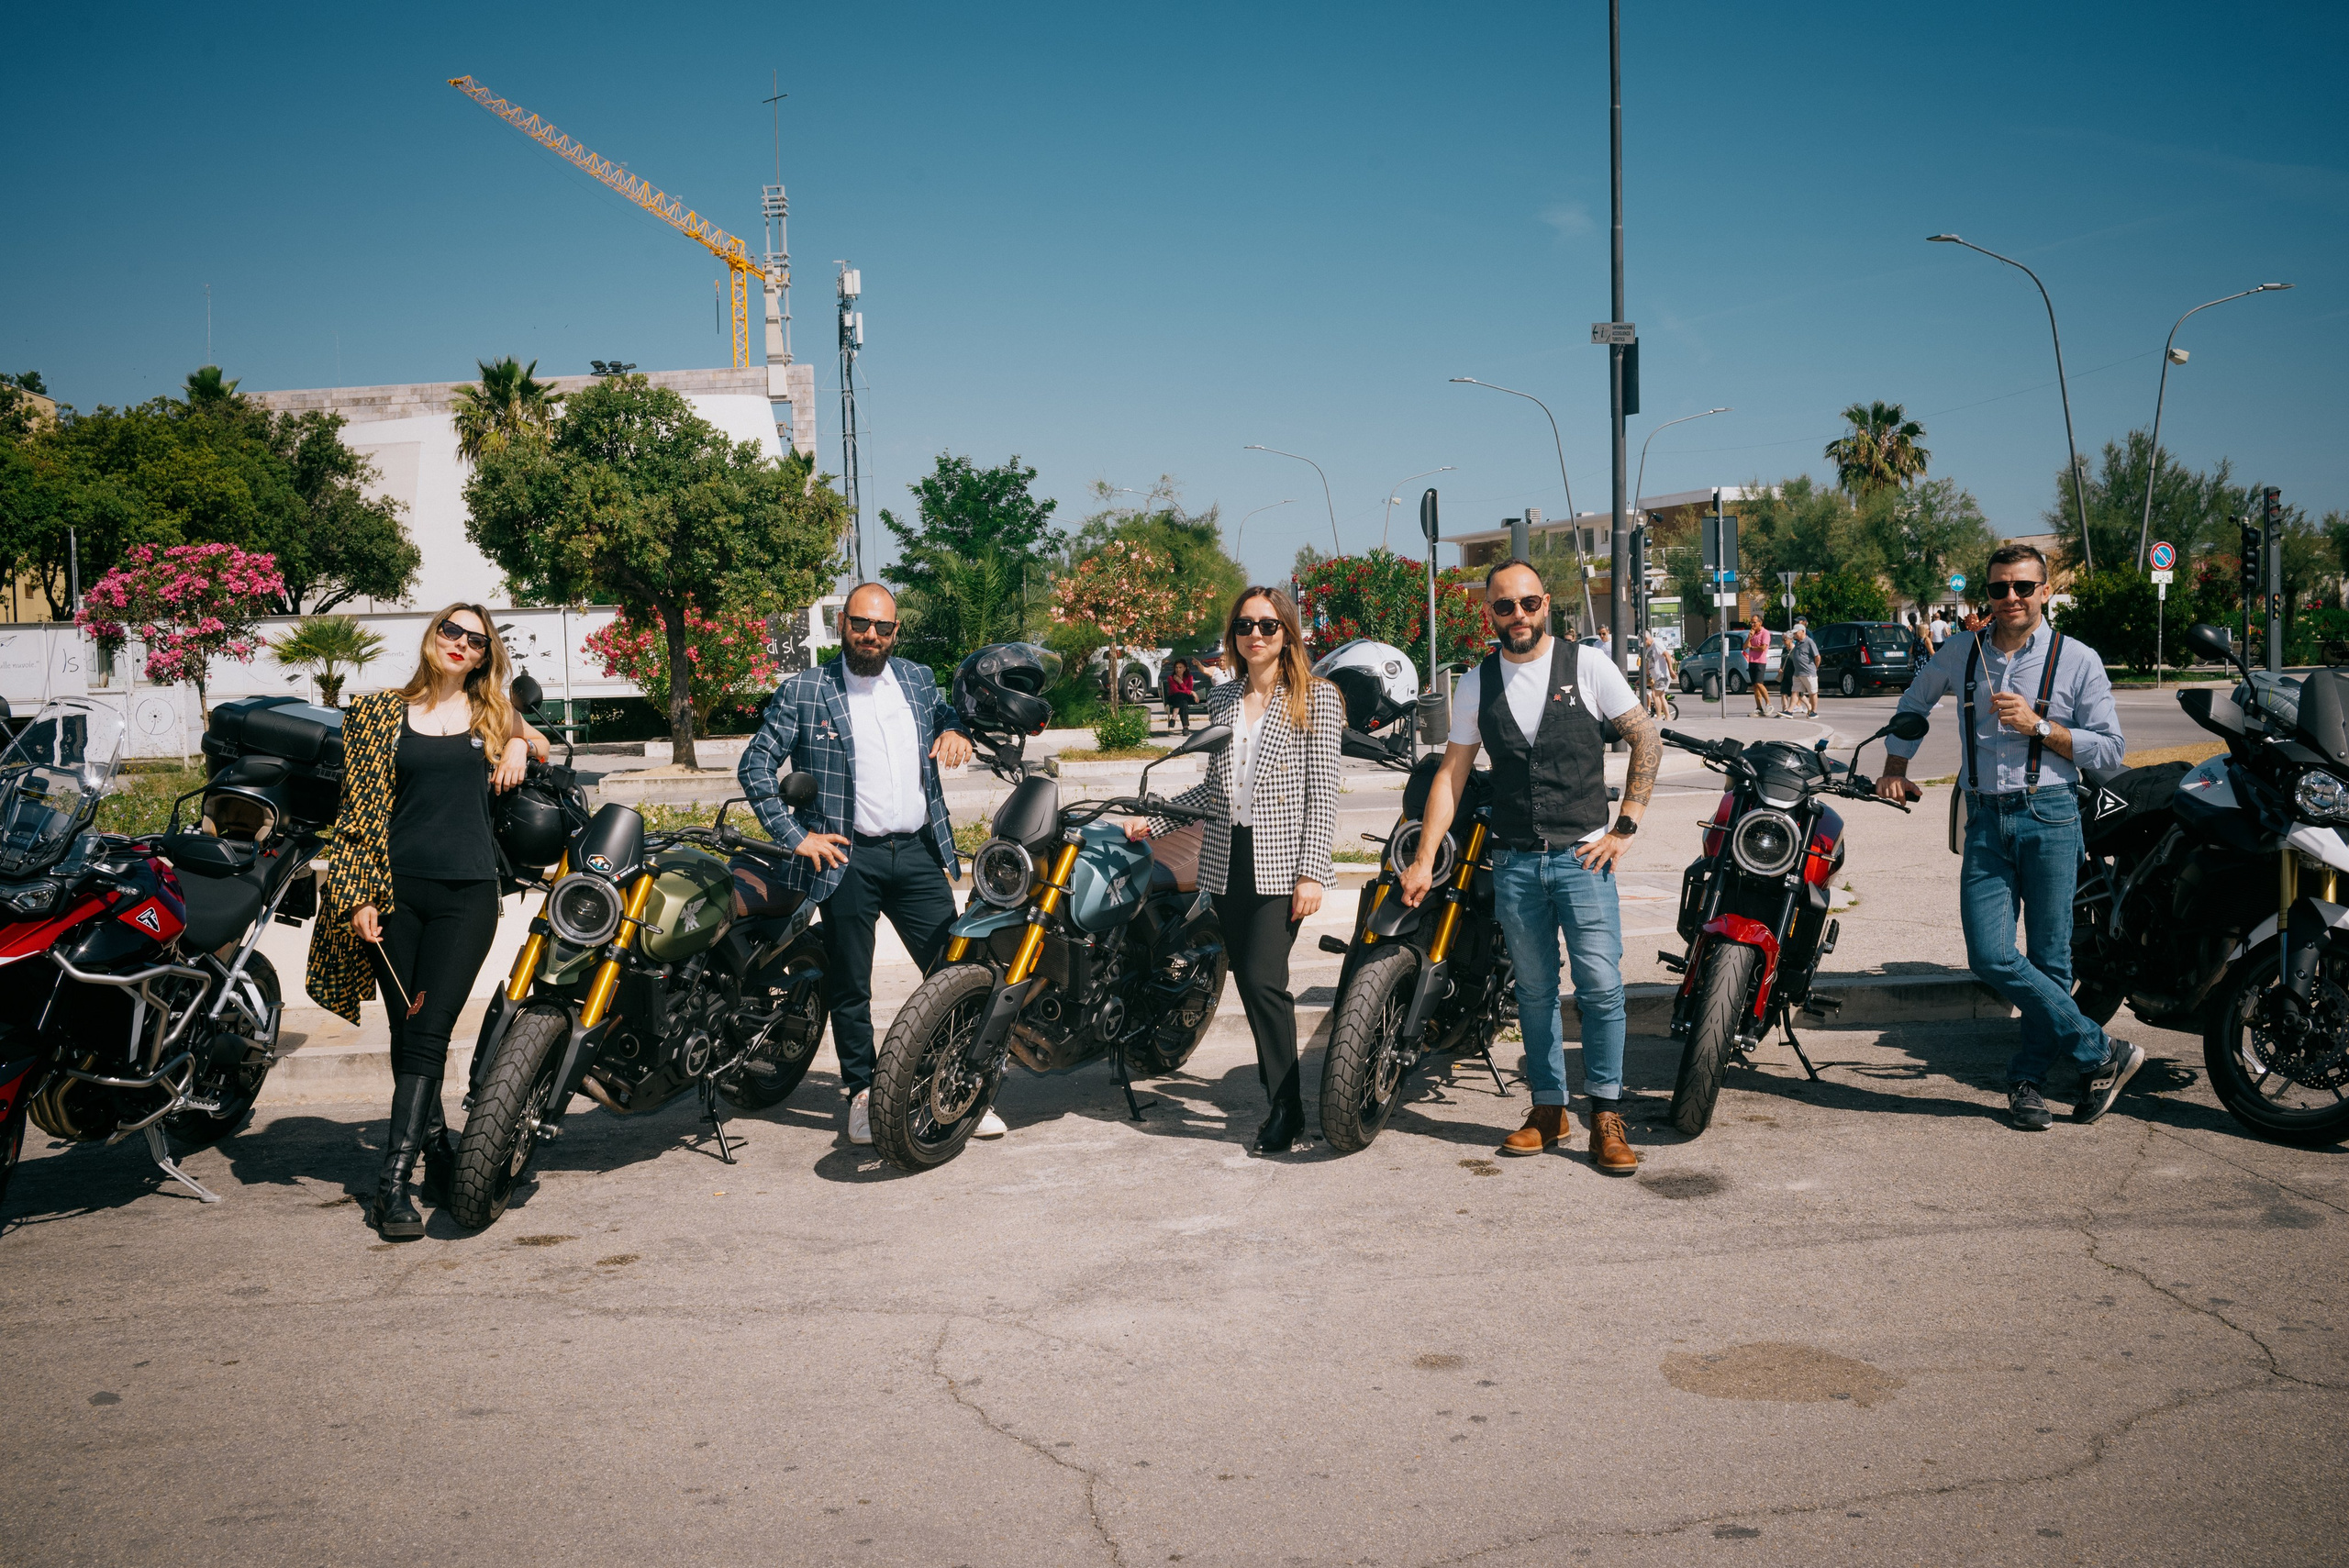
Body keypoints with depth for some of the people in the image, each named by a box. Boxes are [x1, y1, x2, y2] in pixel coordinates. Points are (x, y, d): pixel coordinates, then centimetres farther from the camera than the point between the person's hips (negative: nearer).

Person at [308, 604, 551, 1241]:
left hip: (468, 892, 0)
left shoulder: (493, 713, 14)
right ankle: (438, 1150, 19)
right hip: (396, 888, 1)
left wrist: (520, 744, 9)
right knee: (406, 1032, 3)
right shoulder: (382, 712, 10)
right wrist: (360, 895, -3)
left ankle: (393, 1181, -10)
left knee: (429, 1032, -9)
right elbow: (362, 807, 6)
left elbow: (542, 746, 34)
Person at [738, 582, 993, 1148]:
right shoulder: (802, 691, 0)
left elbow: (948, 711, 31)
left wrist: (957, 728, 6)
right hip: (848, 860, -3)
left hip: (919, 853, 3)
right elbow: (755, 766, 1)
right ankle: (862, 1093, 19)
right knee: (850, 988, 5)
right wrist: (795, 835, -6)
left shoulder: (918, 679, 11)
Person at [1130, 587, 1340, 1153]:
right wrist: (1151, 821, 12)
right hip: (1227, 861, 6)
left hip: (1283, 863, -5)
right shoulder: (1222, 698, 14)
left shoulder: (1316, 697, -2)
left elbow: (1322, 791, -7)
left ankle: (1286, 1107, -3)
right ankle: (1282, 1098, 17)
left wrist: (1311, 872, -13)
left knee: (1263, 979, -15)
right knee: (1250, 983, 6)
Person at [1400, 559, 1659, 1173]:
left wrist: (1624, 827, -3)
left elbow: (1647, 741, 3)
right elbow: (1452, 772, 8)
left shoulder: (1588, 666, -1)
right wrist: (1424, 859, 3)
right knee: (1534, 992, 9)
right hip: (1514, 863, 3)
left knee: (1601, 986, -8)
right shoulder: (1476, 683, 6)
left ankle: (1606, 1117, 2)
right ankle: (1548, 1110, 19)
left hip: (1583, 856, -3)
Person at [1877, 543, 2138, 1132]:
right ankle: (2103, 1052, 2)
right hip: (1985, 819, 3)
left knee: (2049, 960, 2)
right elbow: (1914, 703, 29)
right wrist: (1895, 768, 21)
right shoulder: (1960, 654, 10)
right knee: (1991, 958, -9)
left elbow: (2110, 748, -1)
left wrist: (2037, 726, -11)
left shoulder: (2077, 659, 1)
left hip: (2049, 817, -2)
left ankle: (2027, 1078, 15)